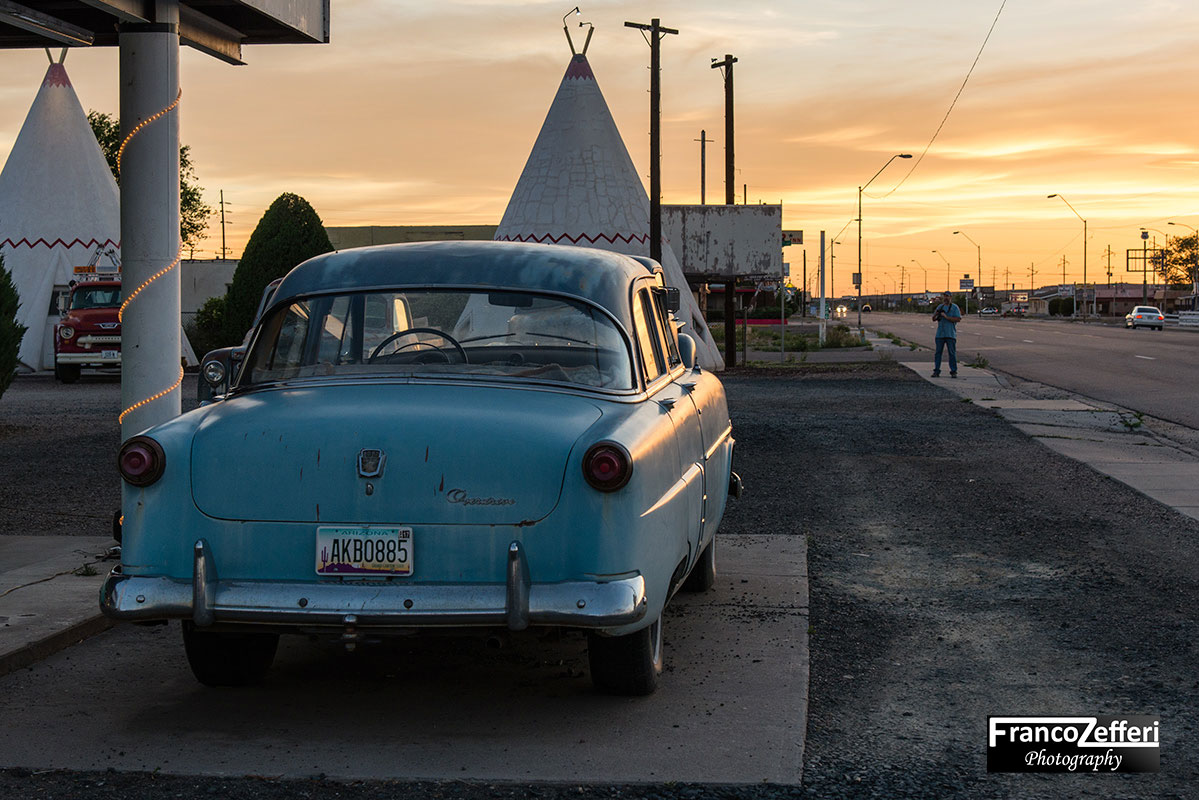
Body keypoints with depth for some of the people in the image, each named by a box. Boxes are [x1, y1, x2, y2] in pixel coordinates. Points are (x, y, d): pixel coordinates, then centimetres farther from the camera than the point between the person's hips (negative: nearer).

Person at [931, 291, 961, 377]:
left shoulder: (954, 307, 1)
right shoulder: (940, 307, 15)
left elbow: (958, 319, -9)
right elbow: (933, 319, 16)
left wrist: (946, 317, -16)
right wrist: (935, 314, -7)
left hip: (951, 334, -4)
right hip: (940, 334, 4)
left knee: (952, 353, -3)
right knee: (938, 353, 2)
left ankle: (953, 372, 1)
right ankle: (936, 371, 5)